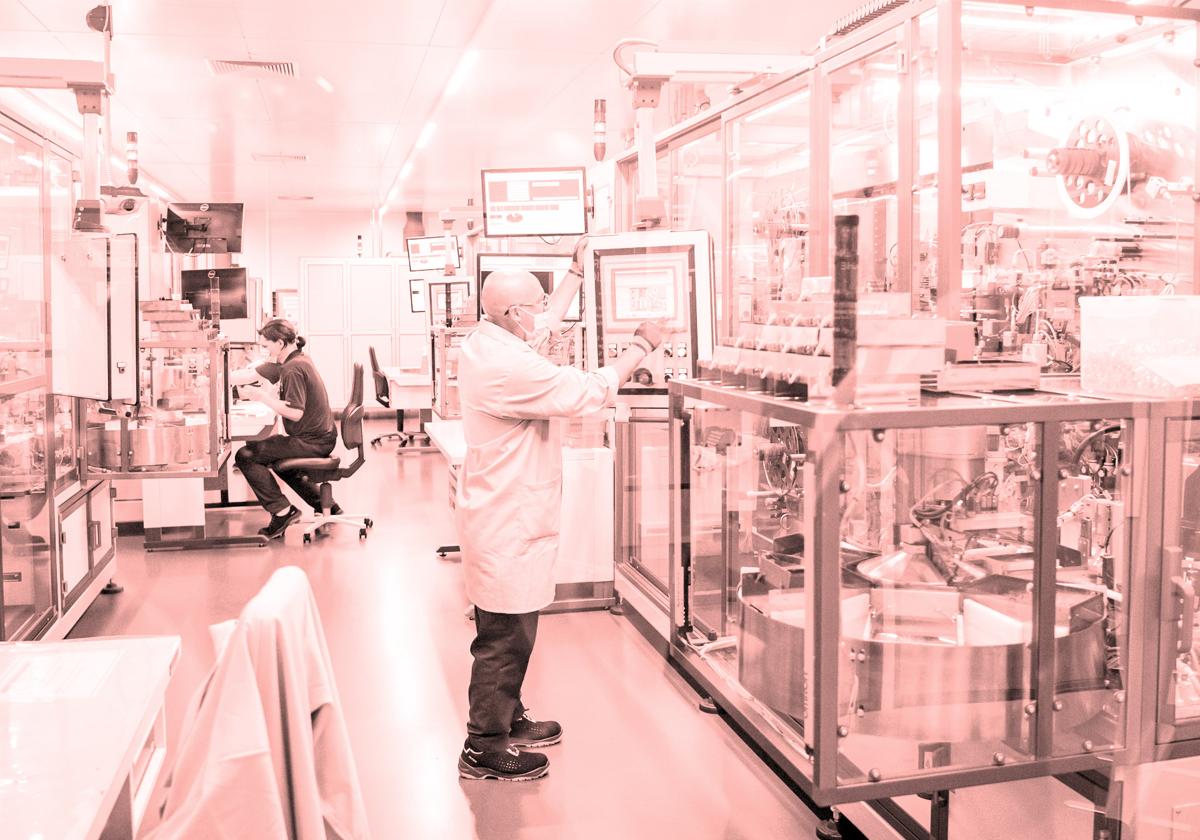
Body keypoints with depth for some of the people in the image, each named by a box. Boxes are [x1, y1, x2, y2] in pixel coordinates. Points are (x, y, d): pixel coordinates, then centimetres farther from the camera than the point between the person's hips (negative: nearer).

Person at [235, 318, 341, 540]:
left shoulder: (293, 369, -21)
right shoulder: (296, 360, 10)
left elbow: (295, 413, -27)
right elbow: (253, 374, 19)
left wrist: (262, 396, -21)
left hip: (311, 442, -10)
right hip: (320, 437, 10)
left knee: (246, 456, -8)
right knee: (276, 457, 36)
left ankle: (282, 511, -6)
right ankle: (325, 505, 31)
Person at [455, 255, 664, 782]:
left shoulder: (485, 343, 6)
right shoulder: (506, 367, -26)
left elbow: (550, 319, 24)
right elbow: (588, 392, -23)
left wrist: (578, 270, 28)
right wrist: (641, 346, -12)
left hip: (503, 515, 11)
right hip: (507, 524, -11)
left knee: (511, 632, 21)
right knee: (505, 636, 0)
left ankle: (508, 720, 36)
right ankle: (484, 748, 13)